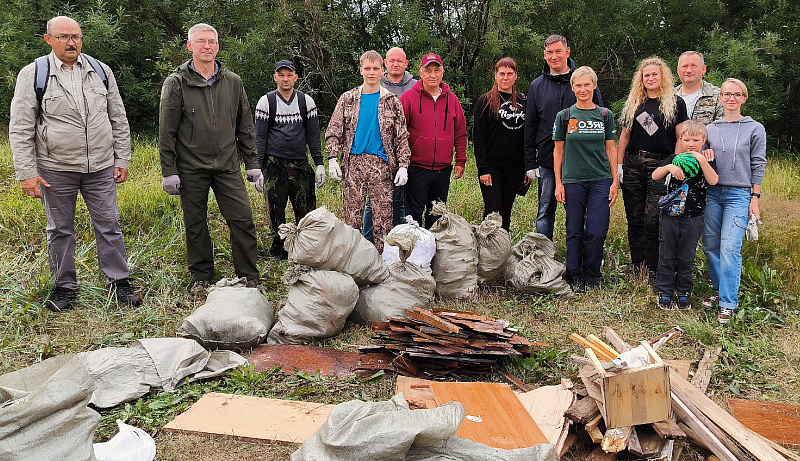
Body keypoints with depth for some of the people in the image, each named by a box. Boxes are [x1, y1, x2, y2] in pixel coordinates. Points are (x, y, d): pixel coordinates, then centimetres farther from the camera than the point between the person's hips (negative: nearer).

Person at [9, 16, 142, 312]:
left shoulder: (101, 71, 7)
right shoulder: (33, 74, -2)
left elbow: (118, 119, 11)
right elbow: (20, 129, -3)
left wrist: (122, 160, 7)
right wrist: (26, 173, -9)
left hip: (101, 167, 2)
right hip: (55, 169, -2)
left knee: (108, 224, 5)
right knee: (60, 229, 9)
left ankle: (119, 281, 16)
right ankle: (64, 286, 22)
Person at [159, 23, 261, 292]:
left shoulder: (233, 82, 8)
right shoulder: (176, 83, 0)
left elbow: (245, 128, 12)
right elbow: (167, 132, -1)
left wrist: (252, 164, 8)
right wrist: (168, 171, -6)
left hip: (228, 166, 2)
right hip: (191, 169, -2)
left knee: (243, 221, -3)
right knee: (195, 225, 7)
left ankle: (249, 279, 9)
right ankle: (202, 278, 22)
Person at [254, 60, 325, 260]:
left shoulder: (306, 101, 9)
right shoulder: (266, 102, 4)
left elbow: (313, 135, 10)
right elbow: (260, 137, 3)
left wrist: (320, 165, 3)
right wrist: (258, 168, -4)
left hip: (300, 163, 1)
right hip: (274, 163, -1)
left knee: (306, 208, -3)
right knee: (276, 208, 2)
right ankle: (278, 247, 16)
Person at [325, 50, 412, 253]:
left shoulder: (392, 102, 7)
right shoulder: (348, 99, 8)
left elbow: (402, 137, 6)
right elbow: (333, 131, 8)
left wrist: (403, 166, -3)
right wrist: (333, 159, -4)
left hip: (381, 164, 0)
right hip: (354, 162, 1)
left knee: (384, 217, 1)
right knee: (351, 216, 3)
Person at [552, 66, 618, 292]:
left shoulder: (605, 115, 8)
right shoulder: (564, 116, 4)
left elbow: (611, 149, 10)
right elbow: (558, 151, 6)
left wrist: (615, 181, 5)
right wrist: (558, 183, 0)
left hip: (601, 181, 1)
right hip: (573, 181, -1)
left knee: (597, 232, -3)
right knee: (574, 231, 4)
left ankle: (592, 278, 13)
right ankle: (575, 277, 16)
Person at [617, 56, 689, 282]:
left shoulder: (675, 103, 3)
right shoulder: (633, 103, 15)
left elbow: (681, 138, 0)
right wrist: (618, 165, 8)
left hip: (660, 165, -4)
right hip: (633, 165, 4)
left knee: (652, 222, -8)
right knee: (635, 221, 5)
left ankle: (653, 274, 0)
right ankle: (637, 272, 14)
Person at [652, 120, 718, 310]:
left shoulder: (706, 162, 2)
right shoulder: (674, 159, 4)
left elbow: (713, 181, -16)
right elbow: (655, 176, -7)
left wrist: (701, 161, -24)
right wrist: (669, 167, -25)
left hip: (693, 218, -1)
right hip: (670, 215, 1)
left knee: (686, 258, 7)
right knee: (666, 256, 6)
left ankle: (683, 293, 21)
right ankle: (664, 292, 17)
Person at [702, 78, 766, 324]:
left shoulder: (755, 129, 3)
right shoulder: (710, 128, 10)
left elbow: (758, 165, 2)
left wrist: (755, 199, -2)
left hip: (739, 195, -4)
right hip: (712, 193, 4)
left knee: (729, 248, -11)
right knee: (710, 246, 4)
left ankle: (728, 304, -7)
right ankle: (720, 290, 22)